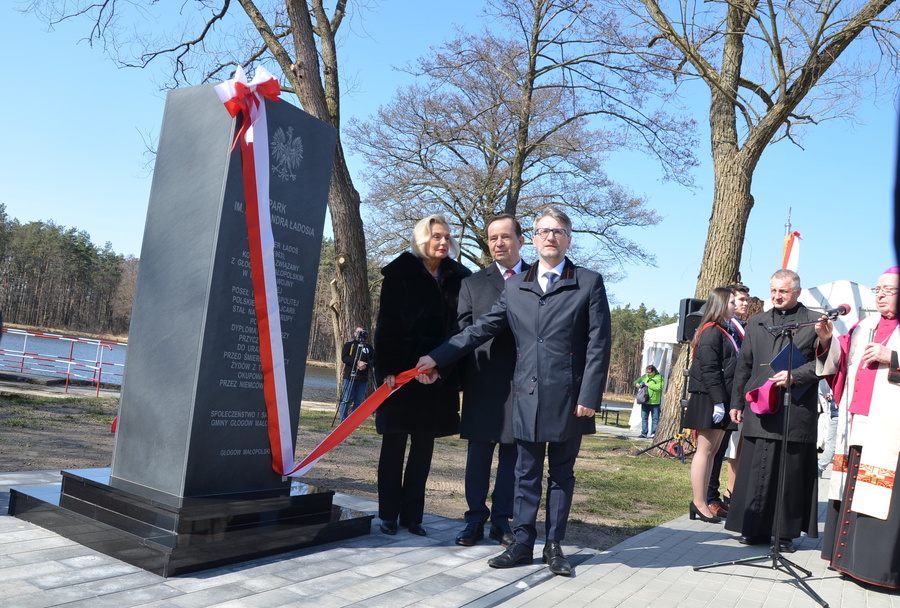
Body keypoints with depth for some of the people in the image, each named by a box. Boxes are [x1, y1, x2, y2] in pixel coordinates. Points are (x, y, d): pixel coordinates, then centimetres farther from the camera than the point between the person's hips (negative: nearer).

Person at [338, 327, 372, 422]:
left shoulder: (368, 347, 18)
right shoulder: (348, 345, 10)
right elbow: (344, 358, -4)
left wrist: (366, 365, -12)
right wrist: (357, 362, -16)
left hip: (363, 379, 3)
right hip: (349, 377, -3)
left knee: (358, 402, 1)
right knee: (346, 400, -4)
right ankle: (343, 422, 1)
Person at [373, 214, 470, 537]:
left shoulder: (457, 278, 7)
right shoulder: (400, 274, -2)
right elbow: (386, 324, -5)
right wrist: (386, 369, -14)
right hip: (401, 370, -3)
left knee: (423, 446, 8)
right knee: (394, 444, 6)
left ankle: (412, 514, 17)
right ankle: (389, 514, 15)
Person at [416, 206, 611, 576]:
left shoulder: (589, 283, 1)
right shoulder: (515, 287, 11)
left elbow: (599, 344, -4)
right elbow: (481, 329, 10)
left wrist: (590, 397, -11)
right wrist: (437, 358, 3)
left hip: (569, 398, -2)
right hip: (527, 396, 3)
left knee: (561, 473, 10)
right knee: (526, 474, 10)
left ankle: (554, 546, 21)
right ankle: (522, 544, 20)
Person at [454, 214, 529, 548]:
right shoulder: (473, 283, 11)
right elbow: (463, 330, 5)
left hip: (524, 380, 0)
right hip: (483, 380, 1)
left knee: (512, 454, 6)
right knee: (479, 453, 6)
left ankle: (501, 520, 17)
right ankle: (475, 520, 16)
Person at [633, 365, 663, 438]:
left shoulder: (659, 377, -4)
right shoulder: (644, 376, 12)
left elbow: (659, 387, -19)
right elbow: (636, 381, 20)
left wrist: (648, 385, -15)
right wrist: (637, 384, -4)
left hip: (655, 402, -5)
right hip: (645, 402, 5)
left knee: (655, 418, 2)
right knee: (644, 418, 5)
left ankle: (653, 433, 9)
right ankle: (644, 433, 10)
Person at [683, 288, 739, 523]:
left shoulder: (725, 332, 18)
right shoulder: (711, 332, -12)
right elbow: (709, 369, -19)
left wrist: (728, 403, 14)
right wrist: (718, 401, -22)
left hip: (721, 400, 10)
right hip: (710, 400, -10)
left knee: (712, 450, 11)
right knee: (705, 449, -5)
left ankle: (703, 501, 16)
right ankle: (699, 503, 0)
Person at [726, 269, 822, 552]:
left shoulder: (814, 323, 4)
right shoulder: (756, 323, 17)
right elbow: (743, 366, 17)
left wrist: (795, 376, -15)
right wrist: (737, 402, 13)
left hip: (796, 411, -3)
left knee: (791, 472, 1)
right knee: (755, 470, 3)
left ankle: (786, 533, 11)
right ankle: (754, 528, 10)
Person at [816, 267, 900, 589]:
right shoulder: (862, 328, 19)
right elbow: (839, 363, 16)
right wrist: (827, 342, -1)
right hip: (855, 422, 6)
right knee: (851, 489, 8)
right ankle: (849, 554, 16)